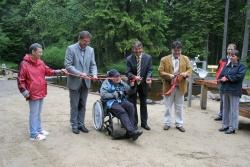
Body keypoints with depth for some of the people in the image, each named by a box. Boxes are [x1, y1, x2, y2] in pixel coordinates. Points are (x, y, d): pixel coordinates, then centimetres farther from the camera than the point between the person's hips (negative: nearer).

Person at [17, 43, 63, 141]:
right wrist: (24, 90, -16)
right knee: (34, 113, 0)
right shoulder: (25, 64, -13)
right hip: (33, 93, -7)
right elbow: (20, 79, -10)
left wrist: (59, 71, 2)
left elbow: (48, 71, 15)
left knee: (38, 113, 18)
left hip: (41, 92, 7)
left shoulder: (40, 62, 6)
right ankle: (34, 134, 9)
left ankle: (39, 129, 31)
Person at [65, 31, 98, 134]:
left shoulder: (91, 50, 6)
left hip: (85, 82, 4)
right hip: (74, 82, -4)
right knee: (74, 105, 6)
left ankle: (81, 124, 23)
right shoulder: (71, 49, -8)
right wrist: (79, 73, -23)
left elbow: (93, 65, 8)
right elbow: (68, 65, -13)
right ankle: (74, 125, 19)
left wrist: (94, 74, -12)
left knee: (82, 105, 11)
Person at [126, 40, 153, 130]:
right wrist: (134, 77, -31)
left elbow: (149, 70, -6)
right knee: (132, 103, 6)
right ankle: (134, 123, 18)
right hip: (133, 84, -1)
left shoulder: (148, 57, -5)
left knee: (143, 103, 12)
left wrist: (148, 78, -26)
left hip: (143, 84, 1)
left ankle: (144, 122, 23)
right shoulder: (129, 58, -8)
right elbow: (128, 72, -10)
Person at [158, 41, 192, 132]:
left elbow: (189, 69, 5)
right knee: (168, 106, 9)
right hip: (168, 86, -1)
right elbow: (160, 71, -5)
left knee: (179, 107, 10)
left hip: (180, 87, 2)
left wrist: (186, 73, -17)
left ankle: (179, 124, 21)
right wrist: (169, 75, -21)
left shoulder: (185, 59, 5)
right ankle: (167, 123, 21)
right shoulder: (164, 59, -2)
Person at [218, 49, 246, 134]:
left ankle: (232, 127, 4)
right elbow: (221, 76, 12)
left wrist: (227, 78, -13)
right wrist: (222, 79, -11)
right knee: (225, 108, 12)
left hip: (234, 92, -6)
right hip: (225, 90, 6)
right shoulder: (227, 66, 15)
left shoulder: (241, 66, -2)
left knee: (233, 109, -3)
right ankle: (225, 125, 22)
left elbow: (239, 76, -17)